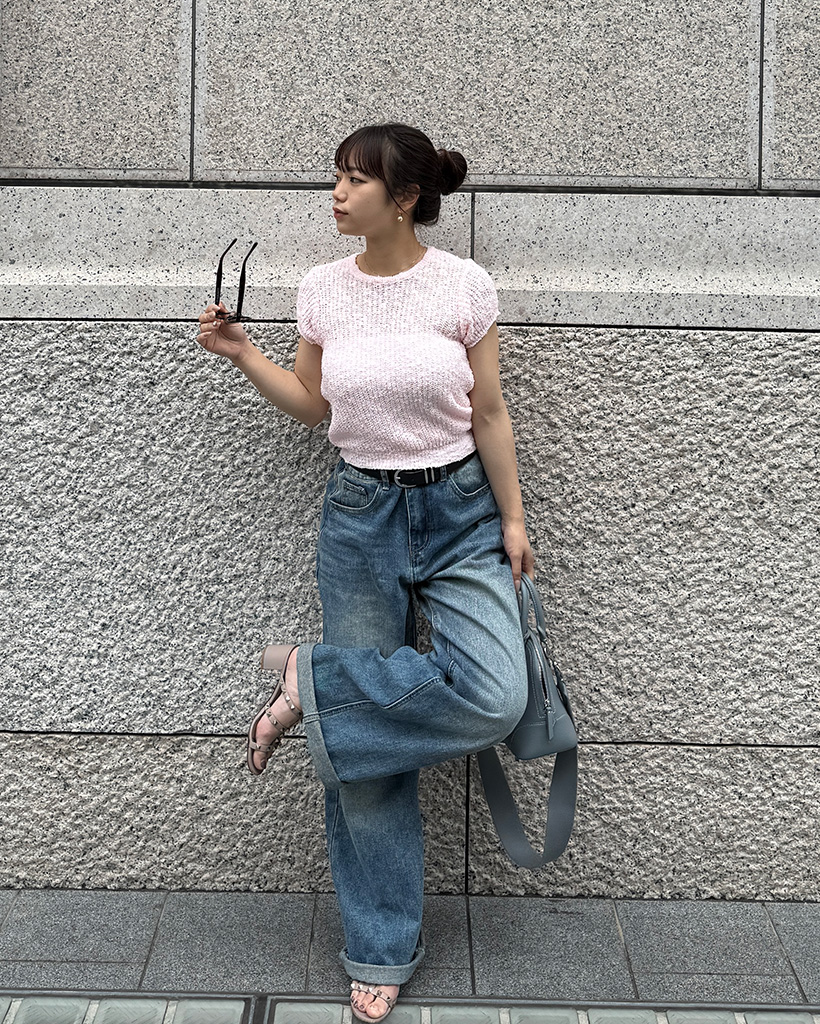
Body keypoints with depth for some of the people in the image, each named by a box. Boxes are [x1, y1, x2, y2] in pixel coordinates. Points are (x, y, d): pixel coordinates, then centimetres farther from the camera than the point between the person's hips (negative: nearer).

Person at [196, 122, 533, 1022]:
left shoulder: (463, 287, -6)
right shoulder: (323, 291, 1)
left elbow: (488, 415, -1)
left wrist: (511, 519, 0)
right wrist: (241, 355, 0)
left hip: (459, 513, -1)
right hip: (360, 517, 1)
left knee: (494, 699, -24)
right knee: (365, 757, 3)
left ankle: (312, 682, -2)